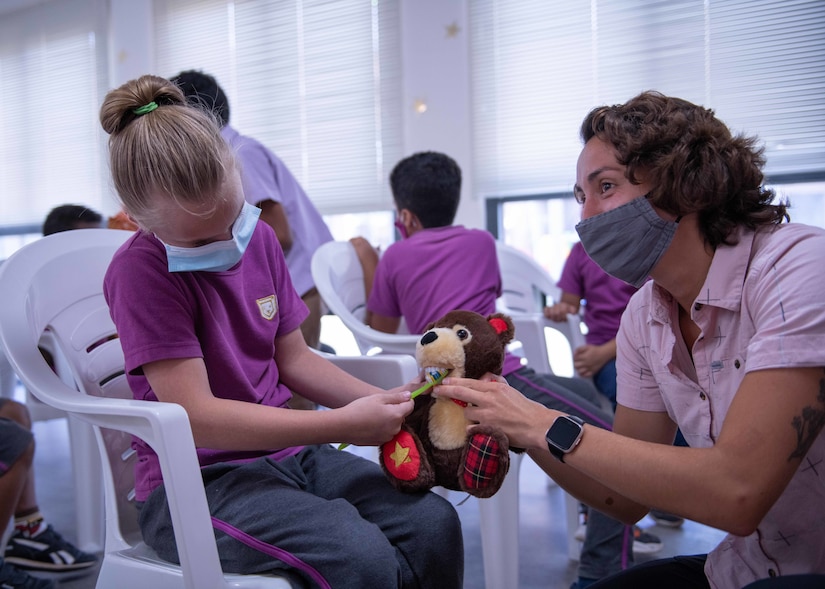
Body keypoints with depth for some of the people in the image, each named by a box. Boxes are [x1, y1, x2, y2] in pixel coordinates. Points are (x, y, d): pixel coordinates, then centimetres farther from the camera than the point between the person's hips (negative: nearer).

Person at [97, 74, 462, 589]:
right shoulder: (142, 271, -16)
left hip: (285, 452, 6)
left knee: (434, 522, -14)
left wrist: (381, 403, -5)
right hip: (195, 483, -6)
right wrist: (343, 424, -23)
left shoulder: (261, 238, 6)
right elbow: (197, 417, -21)